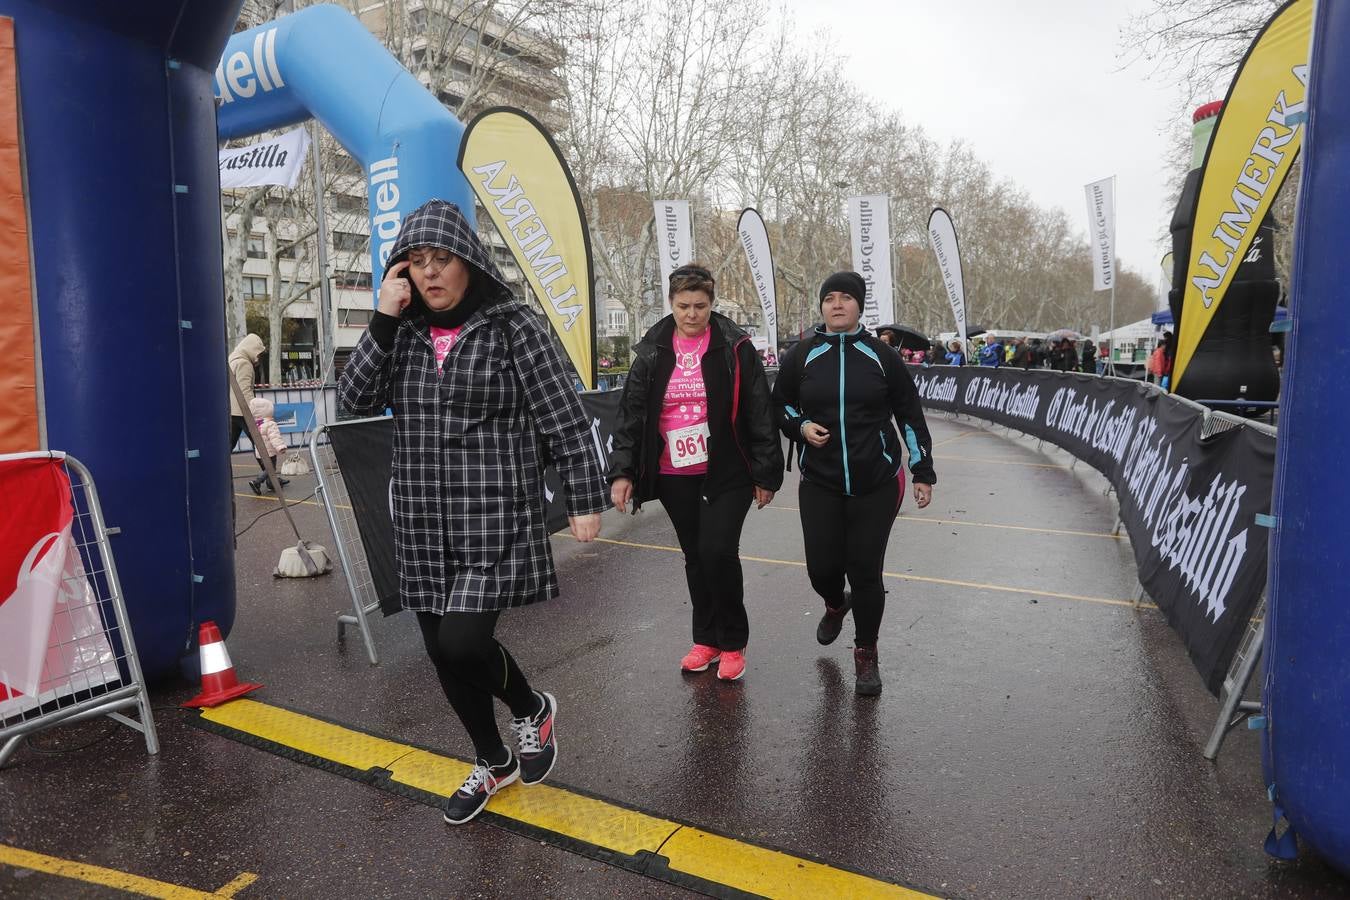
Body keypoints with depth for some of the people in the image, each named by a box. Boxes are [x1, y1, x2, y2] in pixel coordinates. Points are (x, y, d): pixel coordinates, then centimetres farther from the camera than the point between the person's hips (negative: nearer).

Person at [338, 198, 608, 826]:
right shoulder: (403, 332, 9)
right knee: (442, 652, 12)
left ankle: (532, 709, 19)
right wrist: (382, 320, -10)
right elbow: (359, 399, -1)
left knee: (462, 642, -15)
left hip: (496, 518, -5)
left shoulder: (513, 326, -6)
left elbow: (564, 419, -7)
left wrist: (585, 499, -9)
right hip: (424, 522, 6)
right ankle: (494, 763, 36)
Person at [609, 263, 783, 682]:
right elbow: (631, 415, 3)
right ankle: (706, 639, 29)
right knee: (695, 557, 13)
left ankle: (733, 642, 10)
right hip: (675, 476, 4)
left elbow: (759, 414, -4)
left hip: (726, 474, -3)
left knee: (718, 552, -11)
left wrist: (766, 474, -5)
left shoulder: (734, 348, -5)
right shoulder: (651, 352, 3)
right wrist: (621, 471, -4)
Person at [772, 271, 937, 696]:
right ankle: (835, 604, 41)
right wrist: (801, 427, -7)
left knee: (865, 571, 0)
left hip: (878, 485, -1)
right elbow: (780, 405, 14)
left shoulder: (880, 356, 0)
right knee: (822, 568, 1)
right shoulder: (803, 355, 2)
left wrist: (923, 473, 6)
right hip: (820, 484, 1)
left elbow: (910, 416, 6)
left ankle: (866, 654, 23)